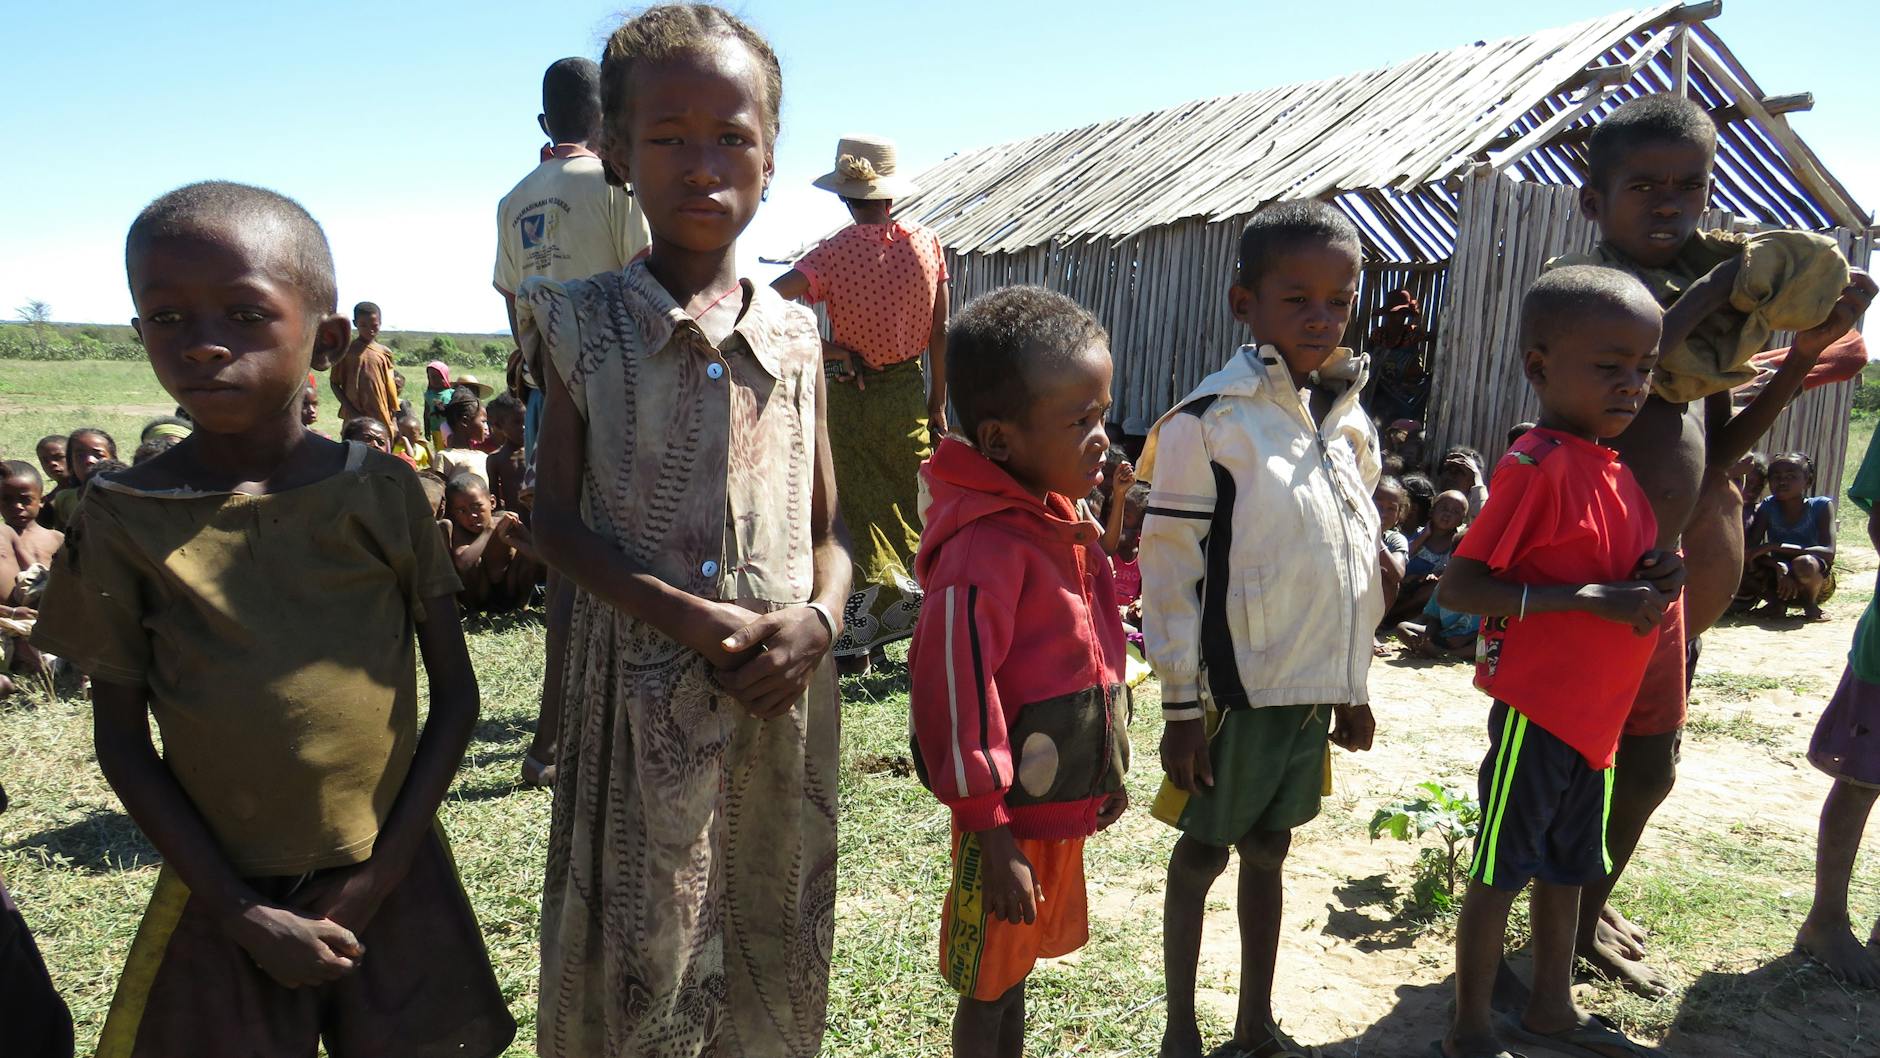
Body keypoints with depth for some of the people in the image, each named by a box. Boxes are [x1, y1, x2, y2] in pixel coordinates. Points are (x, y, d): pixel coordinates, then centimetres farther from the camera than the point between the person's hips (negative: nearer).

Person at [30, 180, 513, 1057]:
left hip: (394, 881, 1)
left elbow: (456, 694, -2)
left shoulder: (381, 491, -7)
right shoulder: (126, 516, -7)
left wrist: (384, 871, -8)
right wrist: (239, 912, -8)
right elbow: (122, 740, -3)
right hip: (224, 895, 0)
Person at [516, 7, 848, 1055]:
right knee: (638, 958, 7)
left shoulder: (795, 332, 4)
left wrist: (818, 617, -12)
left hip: (782, 693, 3)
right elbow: (558, 520, -3)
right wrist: (687, 617, -16)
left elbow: (827, 521, 9)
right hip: (642, 684, -2)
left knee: (772, 956, 15)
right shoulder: (588, 322, -3)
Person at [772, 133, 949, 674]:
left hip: (849, 396, -2)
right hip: (909, 392, 3)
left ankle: (857, 640, 9)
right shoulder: (927, 244, -3)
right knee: (913, 509, 16)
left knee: (855, 512, 6)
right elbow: (940, 335, 0)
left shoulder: (834, 253, -12)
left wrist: (820, 349, -14)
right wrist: (937, 403, 8)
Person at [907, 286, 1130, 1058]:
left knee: (1015, 967, 24)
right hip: (1015, 817, -8)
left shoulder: (1061, 518, 4)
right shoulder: (987, 546, -25)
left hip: (1062, 806, 9)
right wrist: (991, 831, -23)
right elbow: (954, 691, -26)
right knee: (987, 990, 10)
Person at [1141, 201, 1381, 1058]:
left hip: (1317, 690, 6)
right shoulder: (1208, 422, -14)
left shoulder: (1349, 418, 5)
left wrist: (1355, 683, 15)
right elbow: (1169, 574, -13)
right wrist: (1181, 706, -12)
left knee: (1269, 849, 19)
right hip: (1235, 691, -6)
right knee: (1202, 855, 10)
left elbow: (1360, 558, 13)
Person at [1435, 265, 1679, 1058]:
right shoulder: (1537, 465, -19)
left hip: (1596, 709, 9)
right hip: (1537, 705, -9)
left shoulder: (1614, 469, 8)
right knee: (1501, 869, 4)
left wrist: (1653, 578, -2)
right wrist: (1589, 598, -26)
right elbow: (1457, 586, -23)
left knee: (1568, 864, 21)